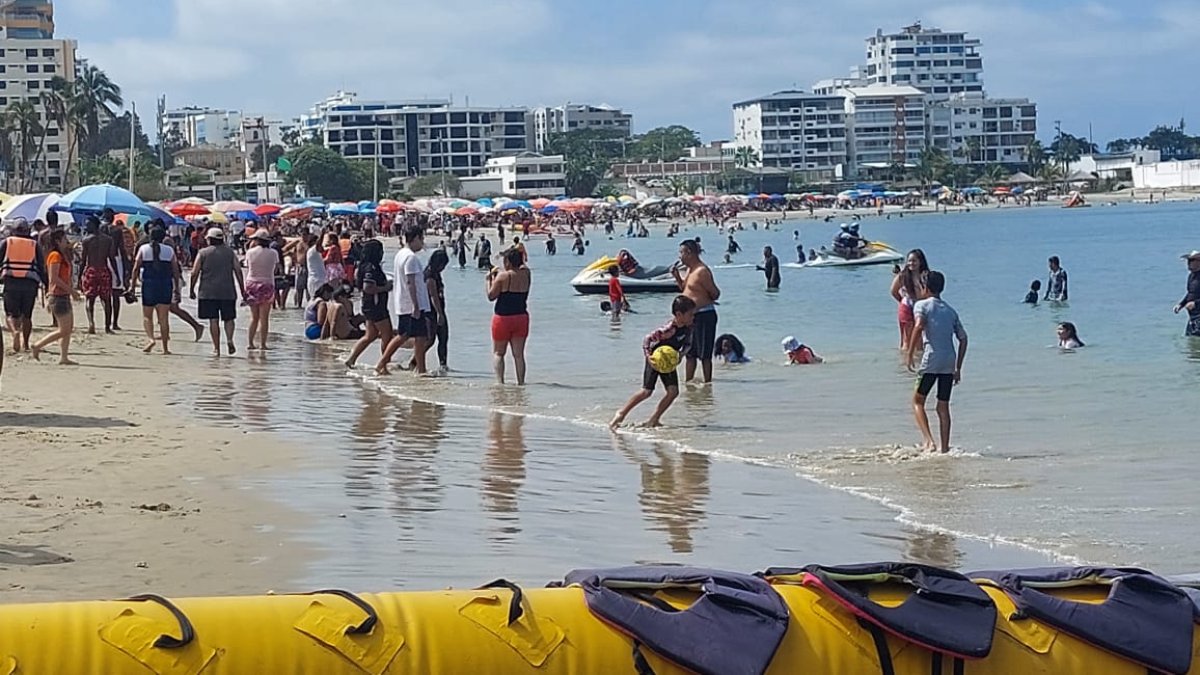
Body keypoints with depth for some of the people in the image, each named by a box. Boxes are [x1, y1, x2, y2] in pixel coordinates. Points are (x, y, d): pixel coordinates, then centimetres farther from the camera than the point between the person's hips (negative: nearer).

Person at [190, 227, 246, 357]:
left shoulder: (203, 253, 2)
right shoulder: (230, 252, 7)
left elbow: (194, 273, -2)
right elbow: (238, 271, 2)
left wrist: (191, 290, 7)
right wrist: (242, 290, 6)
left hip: (208, 292, -1)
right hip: (228, 292, 1)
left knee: (213, 320, 2)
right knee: (228, 318, 11)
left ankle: (216, 348, 0)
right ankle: (229, 339, -13)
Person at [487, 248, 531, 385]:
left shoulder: (503, 276, -13)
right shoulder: (526, 274, 0)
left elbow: (491, 296, -9)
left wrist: (489, 280, 3)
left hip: (503, 318, -4)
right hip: (521, 317, 4)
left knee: (498, 353, 7)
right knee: (519, 354, 8)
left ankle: (500, 381, -7)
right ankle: (521, 383, 5)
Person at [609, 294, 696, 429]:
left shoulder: (688, 327, -12)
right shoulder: (668, 329, -34)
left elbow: (687, 344, 2)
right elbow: (647, 339, -30)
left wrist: (680, 354, -16)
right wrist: (648, 357, -40)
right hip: (655, 358, -7)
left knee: (673, 391, -5)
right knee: (647, 392, -7)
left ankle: (654, 420, 6)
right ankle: (621, 413, 9)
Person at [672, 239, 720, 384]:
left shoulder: (702, 271, -18)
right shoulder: (690, 270, 12)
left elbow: (715, 294, -17)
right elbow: (685, 289, 24)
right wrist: (677, 277, 10)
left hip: (704, 316, -10)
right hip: (691, 316, 10)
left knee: (704, 355, -3)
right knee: (690, 353, 15)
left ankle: (707, 384, 2)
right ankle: (687, 383, 22)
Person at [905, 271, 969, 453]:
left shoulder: (922, 305, 3)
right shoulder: (951, 310, 18)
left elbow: (919, 326, -17)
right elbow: (963, 338, 15)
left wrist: (910, 355, -15)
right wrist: (958, 368, 19)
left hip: (931, 360, -5)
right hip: (949, 362, 5)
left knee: (918, 401, 8)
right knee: (943, 406, 12)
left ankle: (929, 440, -10)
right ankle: (945, 448, 9)